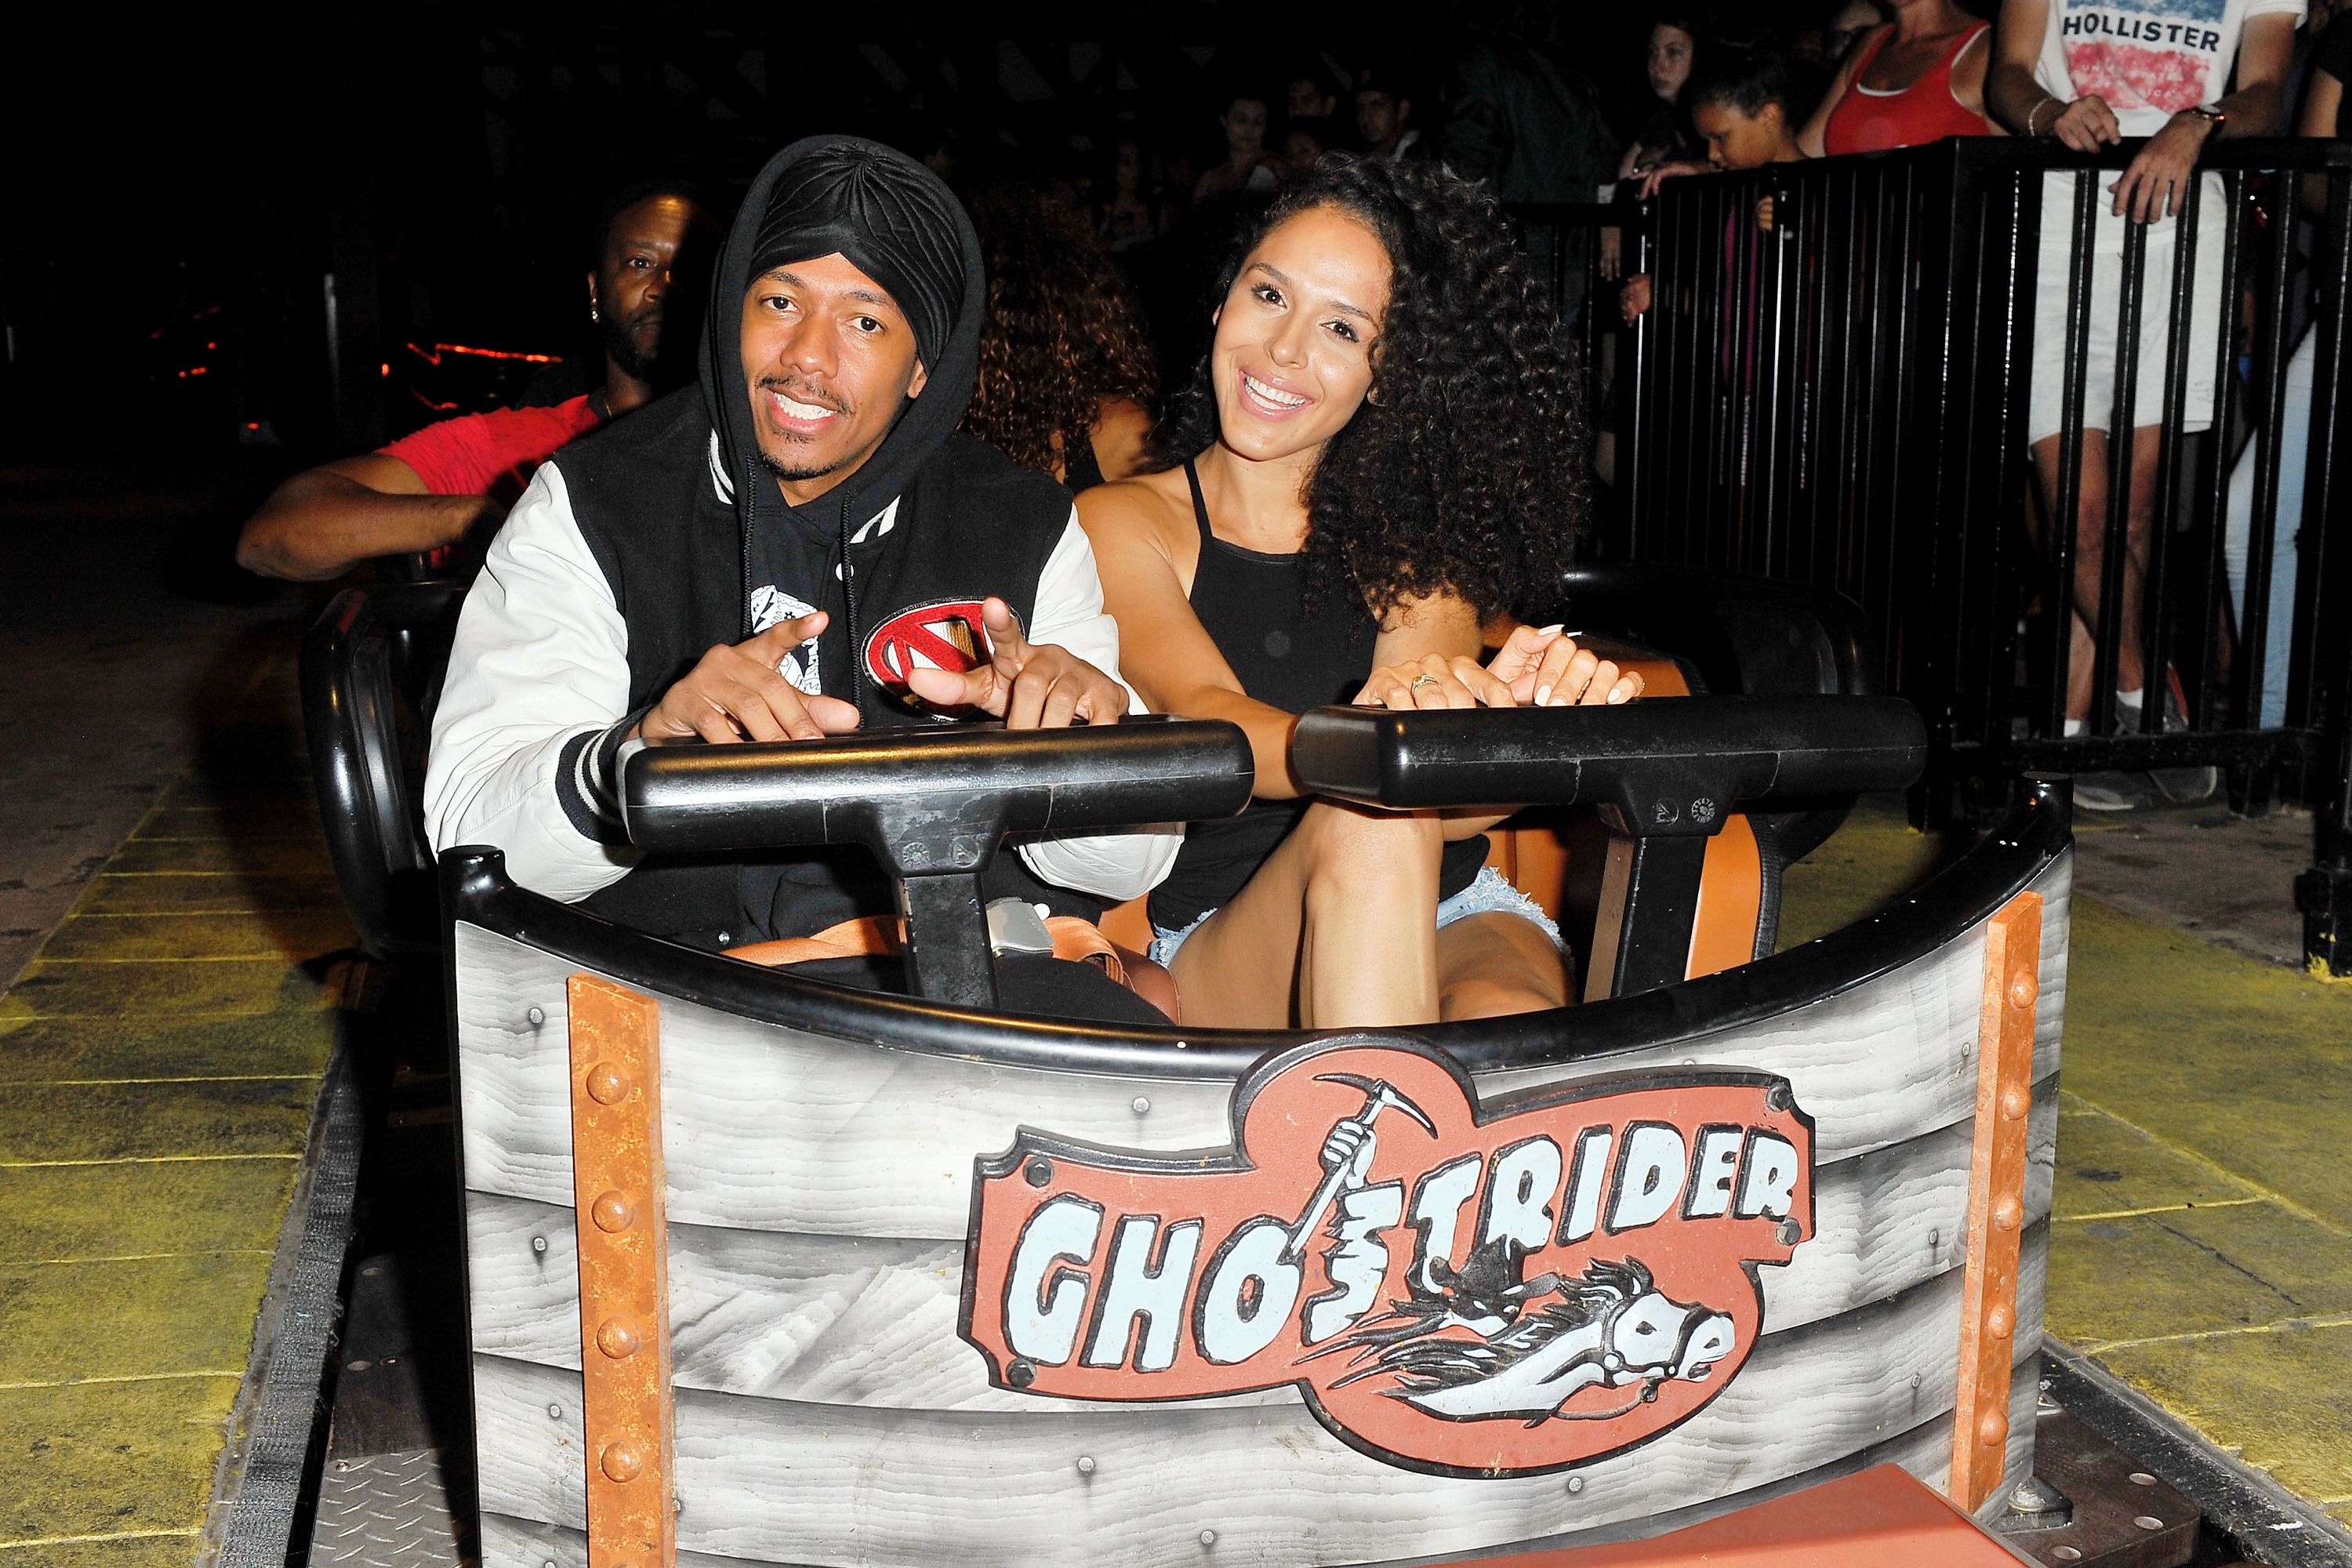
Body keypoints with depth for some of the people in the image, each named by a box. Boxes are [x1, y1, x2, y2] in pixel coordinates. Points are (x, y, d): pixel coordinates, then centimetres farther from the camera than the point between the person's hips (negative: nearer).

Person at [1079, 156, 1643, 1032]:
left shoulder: (1413, 531, 9)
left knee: (1511, 1027, -33)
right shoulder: (1121, 524, 3)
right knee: (1366, 822, -33)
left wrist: (1508, 725, -33)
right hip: (1216, 950, -1)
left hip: (1444, 911, 2)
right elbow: (1207, 721, -18)